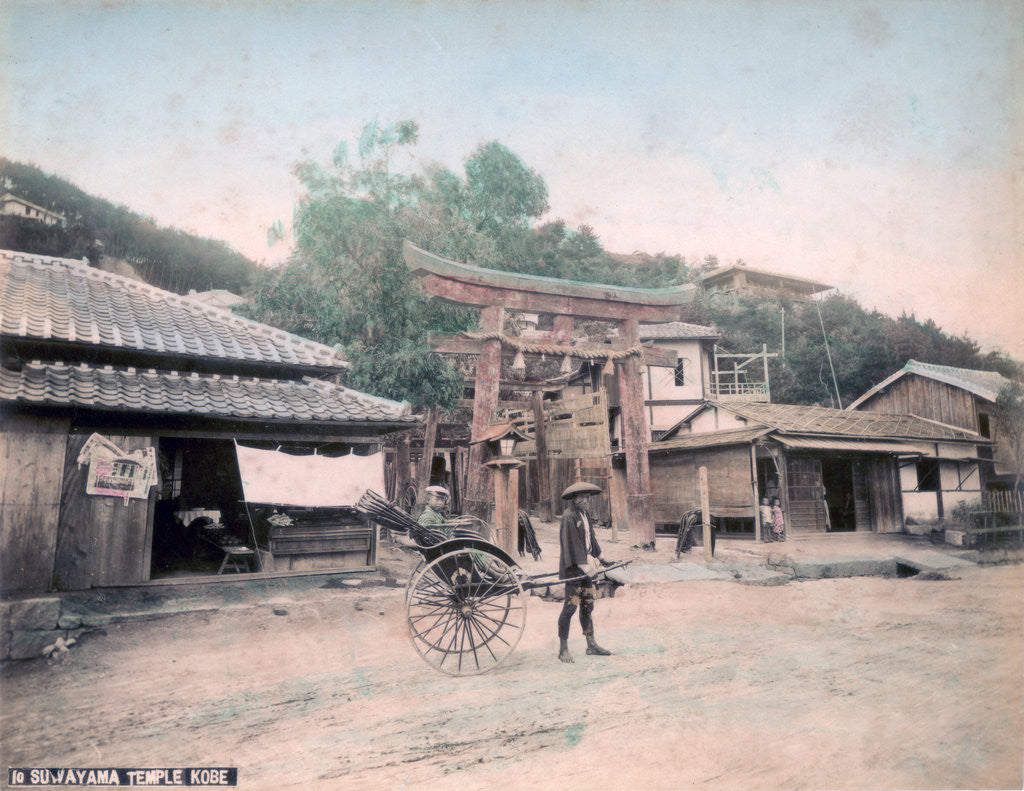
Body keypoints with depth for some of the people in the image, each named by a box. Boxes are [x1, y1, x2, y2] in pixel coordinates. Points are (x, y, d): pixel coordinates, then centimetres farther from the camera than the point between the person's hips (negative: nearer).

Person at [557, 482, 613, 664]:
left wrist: (600, 558, 25)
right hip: (573, 567, -9)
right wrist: (582, 567, -25)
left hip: (585, 564, 9)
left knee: (587, 606, 14)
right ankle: (563, 650, 4)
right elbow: (571, 544, -21)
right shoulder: (569, 516, -16)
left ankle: (591, 645, 23)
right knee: (570, 607, -5)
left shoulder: (584, 514, 11)